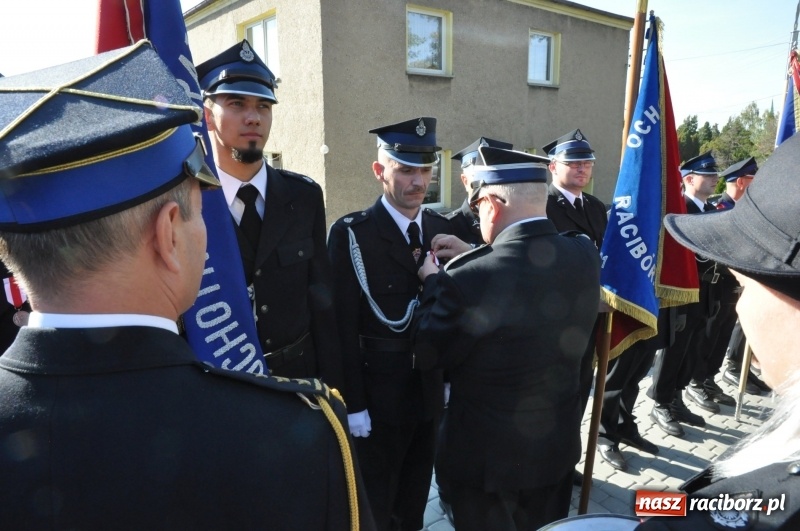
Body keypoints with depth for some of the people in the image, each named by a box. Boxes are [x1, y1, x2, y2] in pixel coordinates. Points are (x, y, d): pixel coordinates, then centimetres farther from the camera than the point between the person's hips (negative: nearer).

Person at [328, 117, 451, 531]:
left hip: (430, 390, 5)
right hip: (378, 394, -5)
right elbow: (344, 327, -14)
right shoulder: (351, 233, -13)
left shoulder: (441, 228, 3)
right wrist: (354, 404, -14)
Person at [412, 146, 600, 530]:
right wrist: (469, 259, 8)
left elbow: (427, 354, -15)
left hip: (489, 454, -5)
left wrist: (433, 283, -2)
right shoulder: (585, 255, -12)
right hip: (558, 444, 6)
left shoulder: (469, 279, -31)